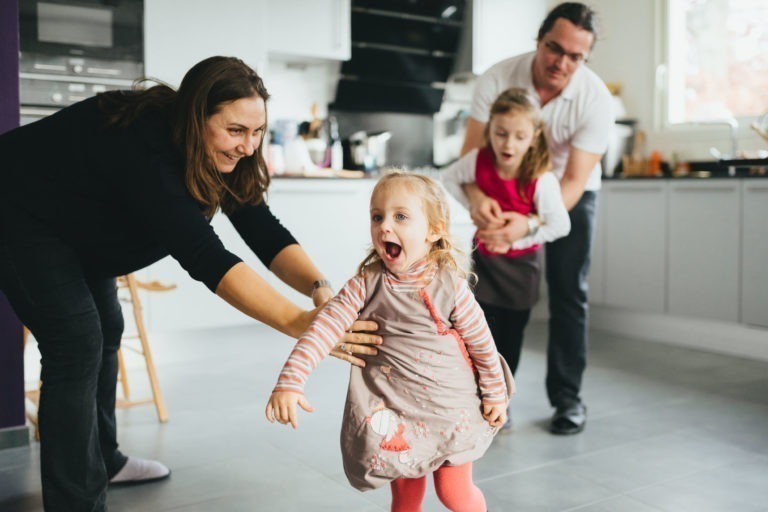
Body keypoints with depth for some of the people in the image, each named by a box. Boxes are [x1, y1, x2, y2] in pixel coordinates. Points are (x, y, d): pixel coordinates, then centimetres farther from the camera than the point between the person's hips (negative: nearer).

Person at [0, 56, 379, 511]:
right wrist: (297, 323, -51)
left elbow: (264, 231, -18)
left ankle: (103, 461, 32)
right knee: (77, 348, -14)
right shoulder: (144, 147, -38)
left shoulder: (221, 154, -13)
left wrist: (319, 286, -36)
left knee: (106, 330, 14)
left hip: (73, 228, 9)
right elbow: (202, 254, -46)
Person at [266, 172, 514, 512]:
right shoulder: (367, 283, -12)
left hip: (450, 406, -2)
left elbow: (481, 341, -3)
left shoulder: (450, 284, -14)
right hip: (395, 410, 2)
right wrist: (289, 383, -28)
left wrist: (495, 394, 5)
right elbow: (324, 327, -19)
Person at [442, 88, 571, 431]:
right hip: (485, 257, 2)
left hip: (522, 262, -2)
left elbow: (560, 225, -22)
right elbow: (448, 179, 2)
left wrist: (515, 238, -24)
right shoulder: (478, 161, -17)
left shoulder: (541, 179, -26)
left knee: (512, 334, 8)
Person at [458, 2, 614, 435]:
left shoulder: (596, 99, -27)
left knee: (568, 292, -6)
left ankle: (568, 397, 6)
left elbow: (574, 181, -29)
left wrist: (530, 223, -46)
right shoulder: (498, 78, -25)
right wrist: (476, 196, -46)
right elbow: (472, 150, -25)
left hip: (571, 193, -1)